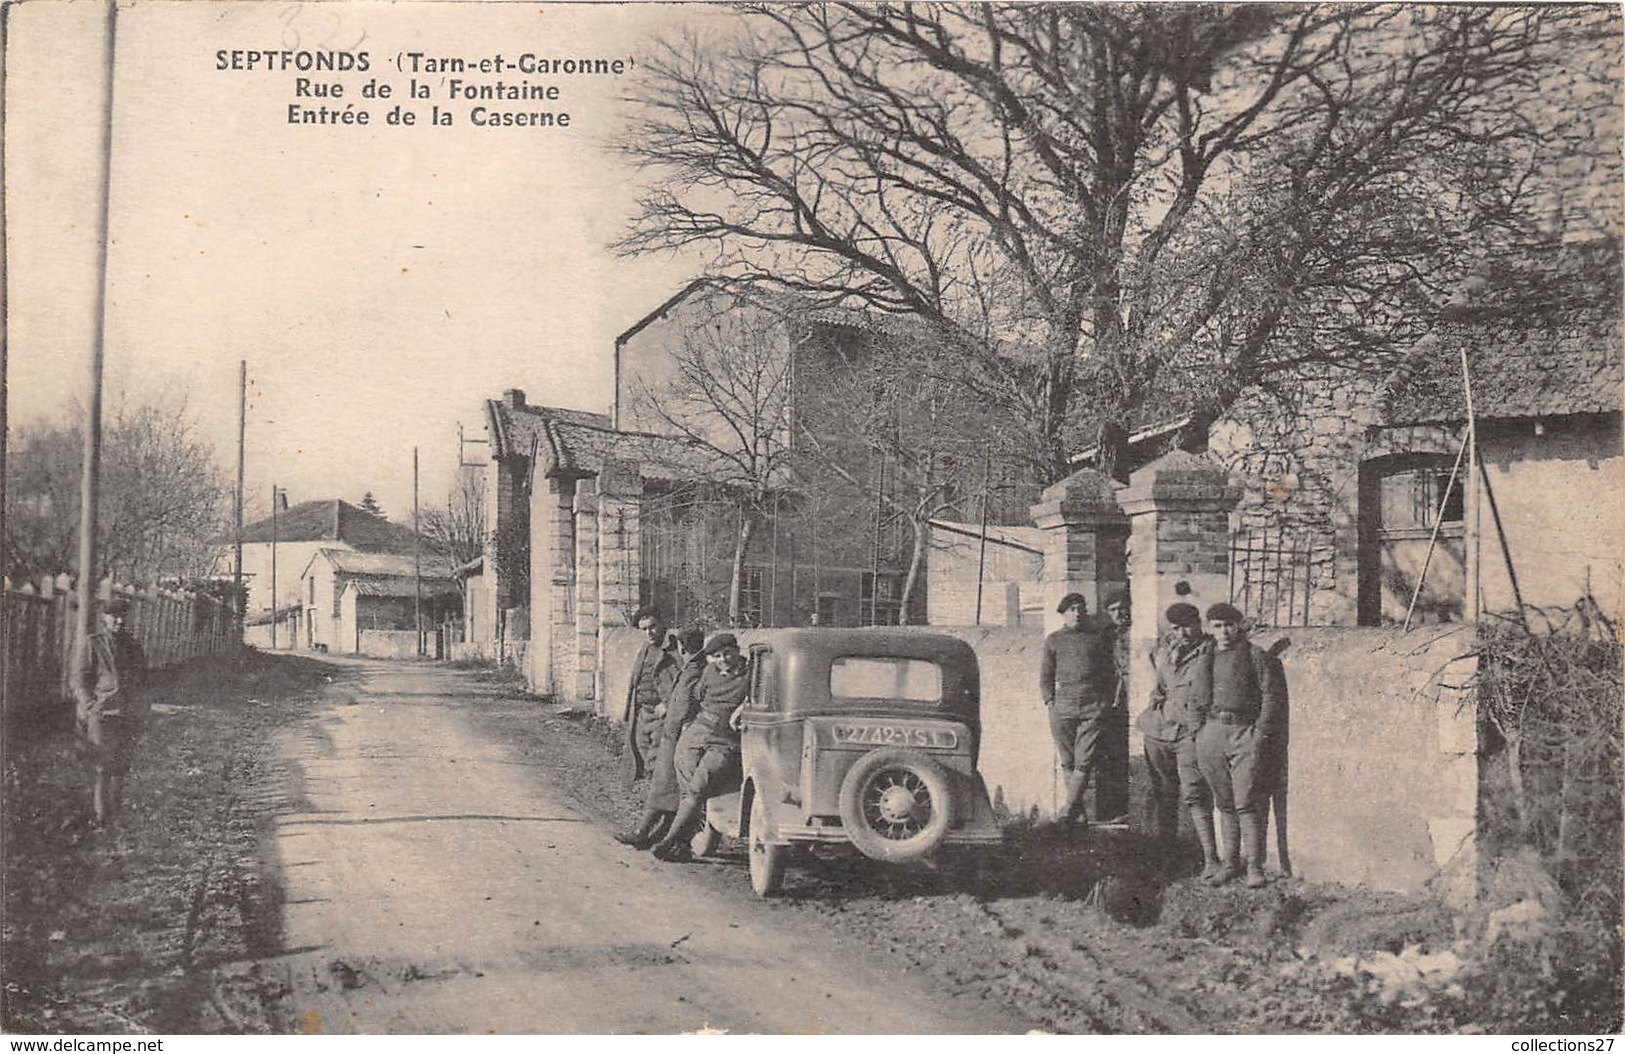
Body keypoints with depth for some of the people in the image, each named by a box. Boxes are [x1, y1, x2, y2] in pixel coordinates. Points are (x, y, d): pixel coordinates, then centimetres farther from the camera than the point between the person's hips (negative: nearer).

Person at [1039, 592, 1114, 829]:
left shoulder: (1097, 638, 12)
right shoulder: (1053, 640, 12)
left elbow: (1107, 673, 14)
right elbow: (1045, 676, 13)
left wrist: (1106, 702, 4)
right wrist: (1050, 702, 1)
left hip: (1093, 706, -1)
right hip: (1063, 705, 1)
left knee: (1085, 760, -10)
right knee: (1068, 762, 1)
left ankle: (1069, 808, -11)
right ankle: (1079, 811, 6)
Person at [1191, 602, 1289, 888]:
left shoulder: (1257, 657, 0)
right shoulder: (1204, 662, 16)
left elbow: (1272, 697, -4)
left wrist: (1260, 735, -11)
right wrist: (1198, 732, 12)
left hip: (1246, 733, -5)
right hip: (1212, 733, 5)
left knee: (1247, 804, -9)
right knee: (1225, 804, 9)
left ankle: (1254, 866, -3)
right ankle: (1230, 862, 17)